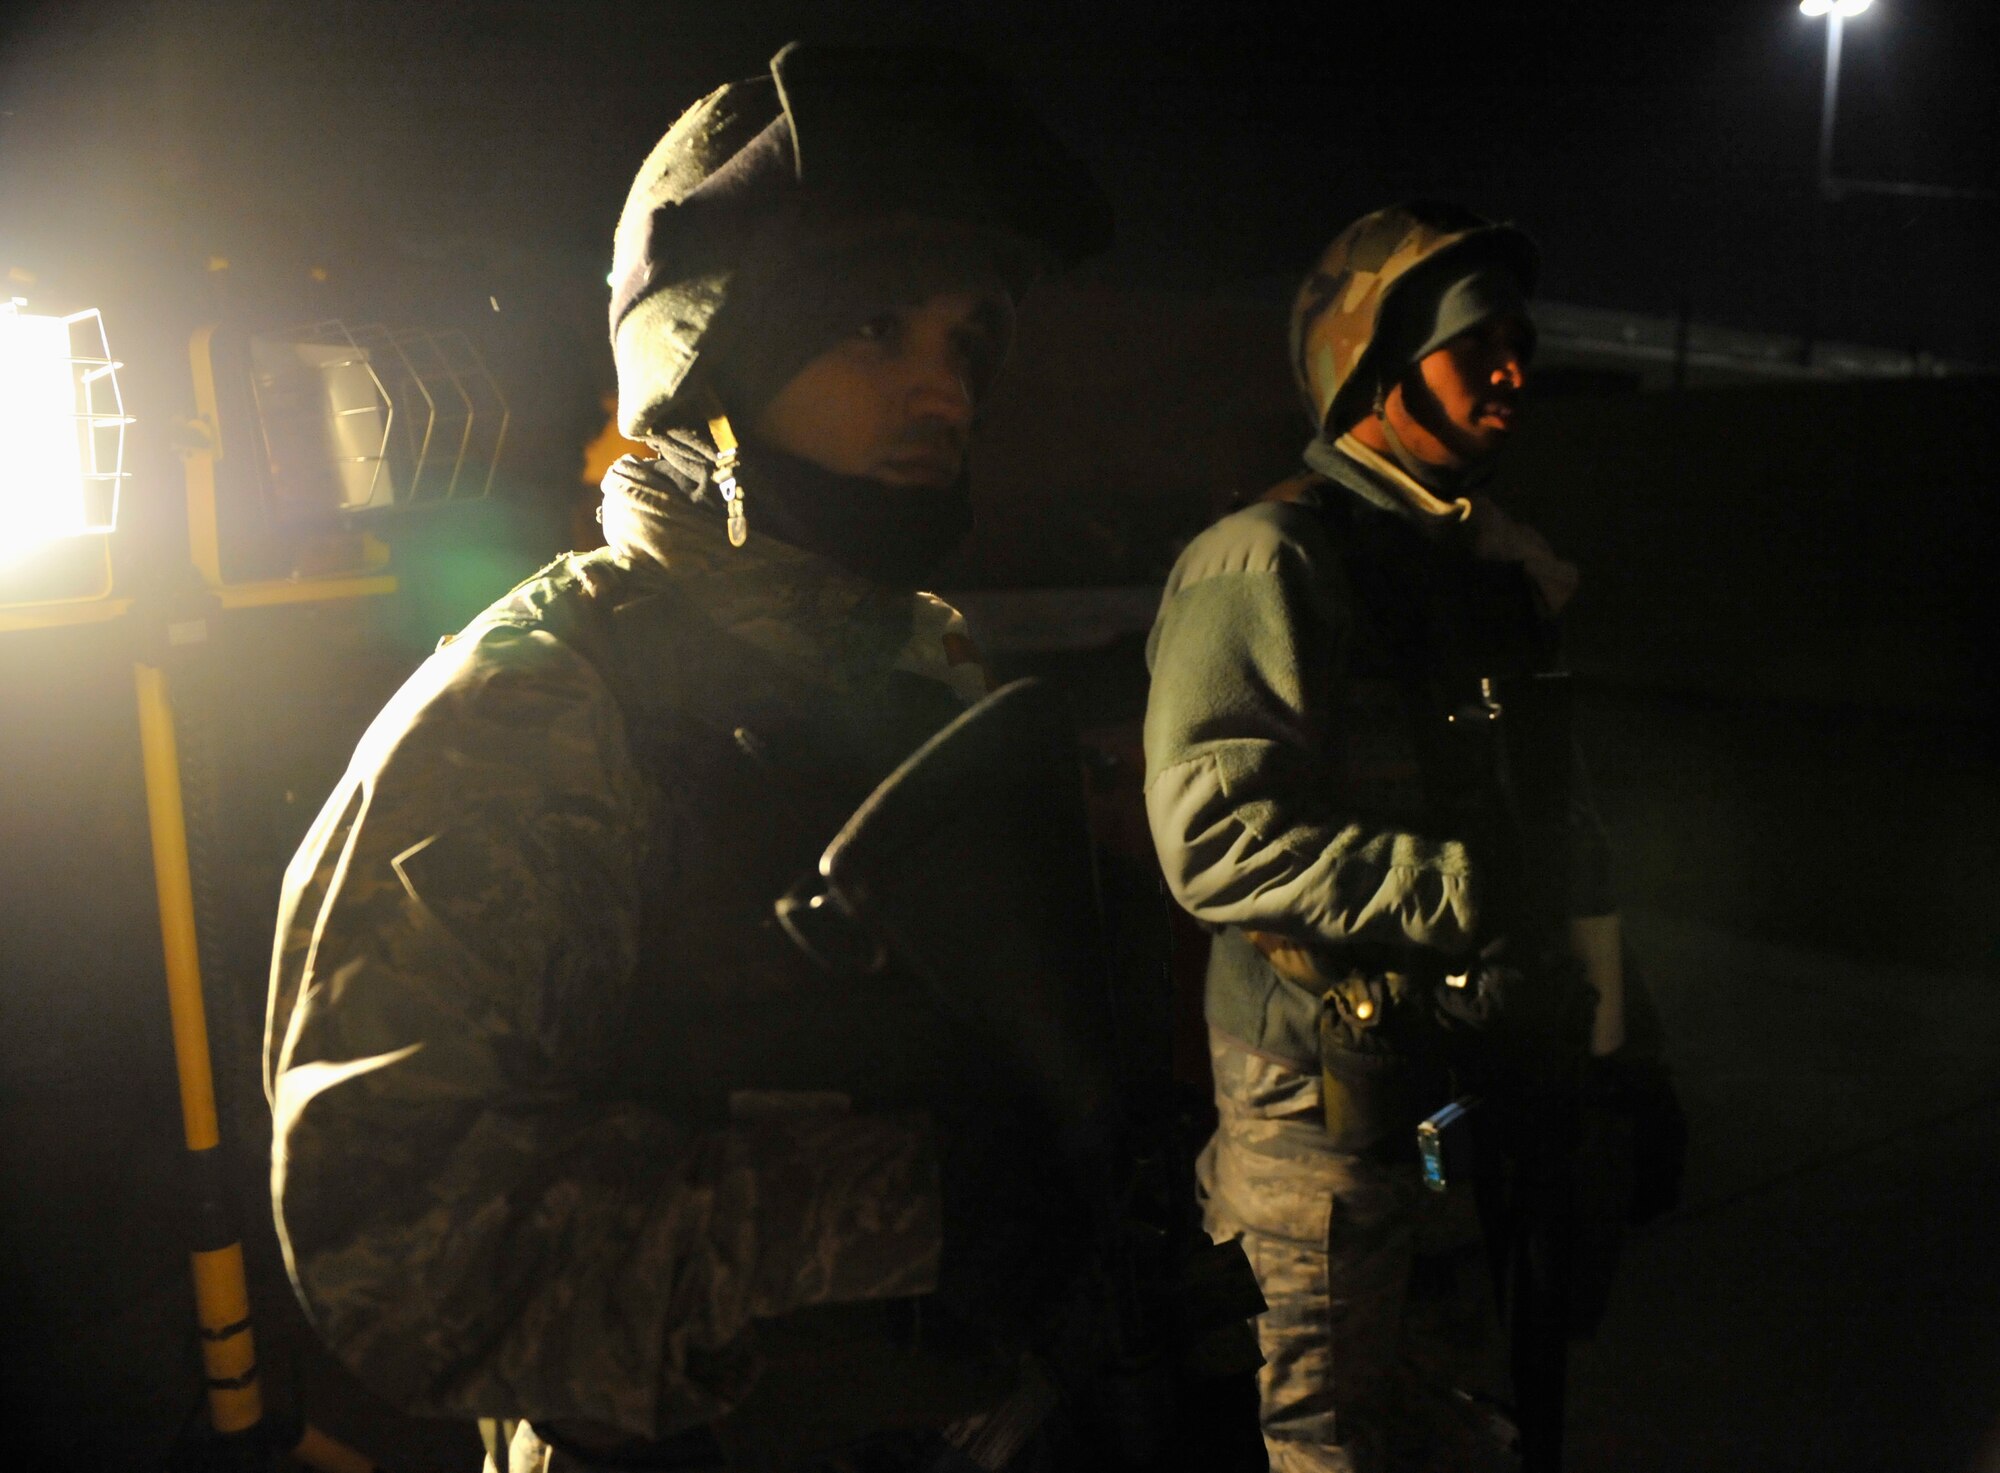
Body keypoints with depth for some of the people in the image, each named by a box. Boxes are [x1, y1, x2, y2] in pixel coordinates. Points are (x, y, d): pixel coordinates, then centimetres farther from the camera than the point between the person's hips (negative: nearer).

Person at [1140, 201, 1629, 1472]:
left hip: (1477, 1051, 8)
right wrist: (1454, 889, -26)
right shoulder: (1270, 562, -16)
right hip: (1327, 1068, -7)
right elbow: (1214, 834, -25)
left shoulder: (1507, 566, 11)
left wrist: (1596, 978, 16)